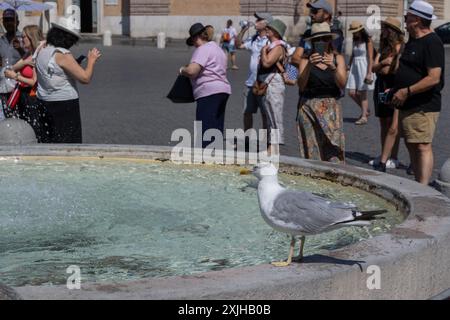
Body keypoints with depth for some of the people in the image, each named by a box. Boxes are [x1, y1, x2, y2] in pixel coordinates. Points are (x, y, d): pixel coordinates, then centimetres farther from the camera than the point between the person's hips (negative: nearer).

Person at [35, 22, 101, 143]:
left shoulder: (41, 52, 5)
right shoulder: (63, 55, -19)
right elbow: (85, 78, -21)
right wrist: (91, 60, -5)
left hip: (44, 101, 8)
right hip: (65, 105, -8)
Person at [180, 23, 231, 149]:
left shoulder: (203, 50, -10)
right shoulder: (217, 48, 22)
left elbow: (191, 71, -21)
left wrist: (182, 70, 0)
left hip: (209, 92, -10)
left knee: (204, 131, -10)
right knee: (217, 129, 11)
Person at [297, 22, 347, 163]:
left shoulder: (337, 58, 7)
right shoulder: (306, 60, 4)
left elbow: (342, 84, -5)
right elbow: (301, 85, -8)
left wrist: (333, 67, -22)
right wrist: (309, 65, -23)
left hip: (331, 108, 0)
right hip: (309, 108, 0)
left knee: (333, 151, -8)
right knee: (311, 150, -4)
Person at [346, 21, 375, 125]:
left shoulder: (368, 41, -9)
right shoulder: (355, 41, 12)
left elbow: (370, 58, -13)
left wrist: (369, 73, -19)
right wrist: (349, 67, 15)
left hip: (364, 67, -7)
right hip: (355, 67, 7)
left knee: (362, 93, -4)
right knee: (351, 93, 2)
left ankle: (364, 117, 4)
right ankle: (365, 110, 21)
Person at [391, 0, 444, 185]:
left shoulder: (432, 43, -15)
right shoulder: (413, 41, 16)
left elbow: (434, 78, -23)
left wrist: (407, 91, -22)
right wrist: (396, 90, 12)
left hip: (423, 106, -10)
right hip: (408, 105, 10)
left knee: (422, 146, -13)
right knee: (411, 145, 12)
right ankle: (418, 184, 19)